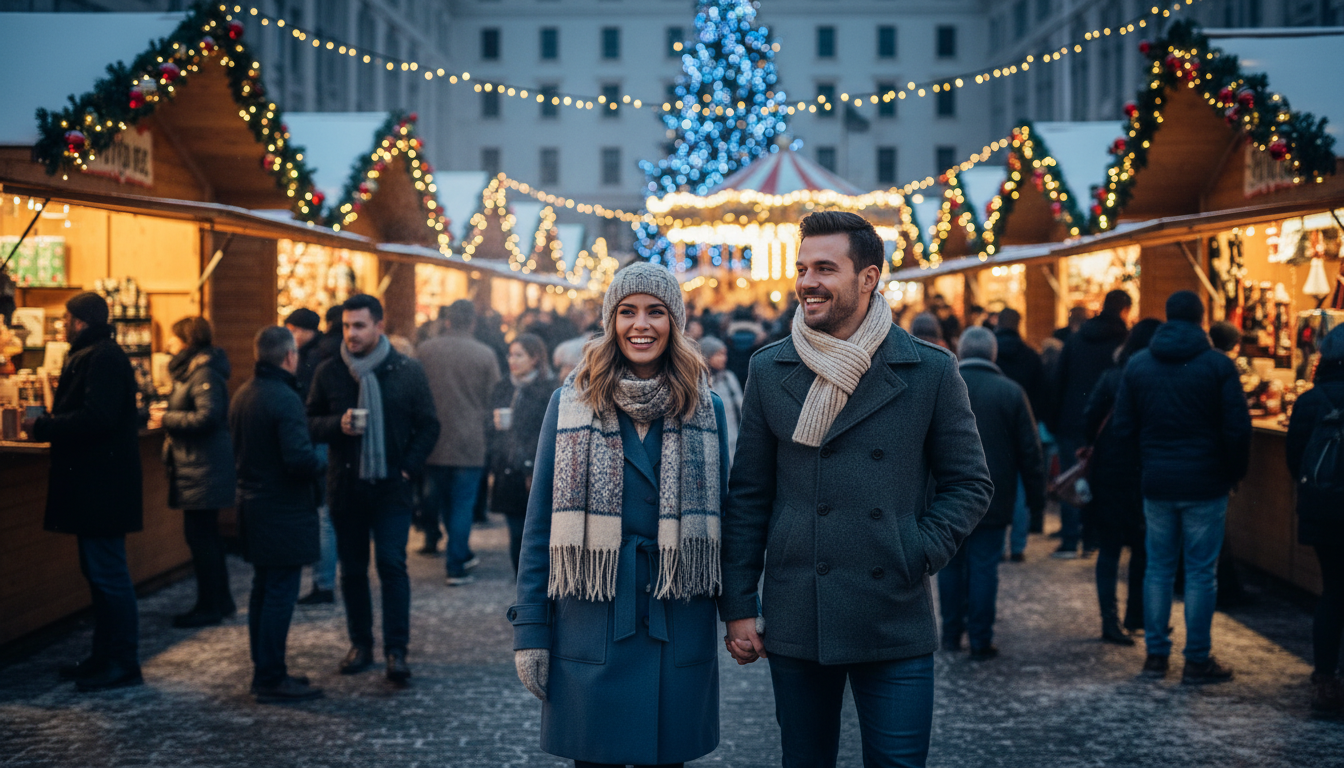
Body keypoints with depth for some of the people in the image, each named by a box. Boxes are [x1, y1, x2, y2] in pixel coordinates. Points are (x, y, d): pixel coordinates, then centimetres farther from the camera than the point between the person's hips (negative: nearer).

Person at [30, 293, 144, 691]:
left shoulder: (103, 358, -16)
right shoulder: (88, 356, 17)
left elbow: (96, 418, -25)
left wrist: (43, 427, -17)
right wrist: (48, 426, 7)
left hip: (101, 487, -11)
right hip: (94, 483, 11)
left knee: (107, 575, -5)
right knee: (98, 572, 15)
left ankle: (123, 664, 1)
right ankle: (106, 657, 24)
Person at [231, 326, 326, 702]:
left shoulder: (243, 395, 9)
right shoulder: (284, 398, -20)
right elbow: (299, 456, -27)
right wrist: (320, 464, -8)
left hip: (252, 502, 9)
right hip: (283, 511, -9)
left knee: (263, 590, 16)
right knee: (280, 594, -4)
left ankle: (264, 671, 24)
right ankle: (272, 680, 0)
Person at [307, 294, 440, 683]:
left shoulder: (407, 371, 0)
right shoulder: (328, 372, 3)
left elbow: (428, 425, 4)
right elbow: (310, 422, 7)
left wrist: (409, 467, -6)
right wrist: (337, 425, -14)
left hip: (391, 486, -2)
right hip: (346, 486, 2)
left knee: (392, 564, -8)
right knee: (352, 569, 8)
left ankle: (397, 650, -4)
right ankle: (360, 644, 20)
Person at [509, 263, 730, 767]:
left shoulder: (705, 409, 5)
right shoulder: (571, 404, 2)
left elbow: (721, 517, 9)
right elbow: (541, 524, 2)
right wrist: (530, 629, -3)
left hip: (678, 626, 1)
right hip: (592, 625, -1)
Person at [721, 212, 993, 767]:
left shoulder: (930, 372, -1)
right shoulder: (770, 371, 4)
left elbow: (969, 483, 5)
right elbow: (748, 496, 7)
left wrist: (920, 556, -8)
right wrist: (738, 605, 3)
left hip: (895, 626, -1)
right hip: (795, 622, 2)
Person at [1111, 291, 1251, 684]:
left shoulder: (1137, 364, 3)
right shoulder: (1218, 364, -7)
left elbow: (1123, 428, 4)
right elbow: (1237, 428, -9)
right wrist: (1235, 472, 5)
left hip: (1157, 484, 3)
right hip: (1205, 484, -3)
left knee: (1158, 568, 11)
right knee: (1201, 571, 3)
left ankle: (1155, 654, 15)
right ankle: (1198, 660, 7)